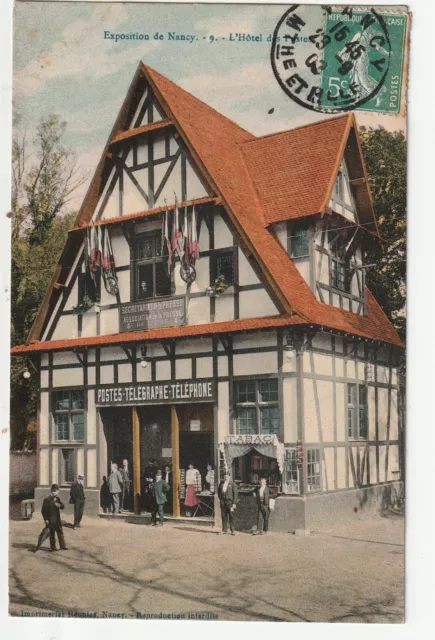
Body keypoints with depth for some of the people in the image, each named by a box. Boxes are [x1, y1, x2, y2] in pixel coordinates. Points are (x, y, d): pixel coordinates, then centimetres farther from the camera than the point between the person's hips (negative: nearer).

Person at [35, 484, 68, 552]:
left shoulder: (57, 499, 6)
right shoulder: (47, 499, -13)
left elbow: (62, 506, 0)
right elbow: (43, 510, -13)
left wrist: (59, 505, -22)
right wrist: (45, 519, -16)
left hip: (57, 520, 6)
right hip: (50, 520, -6)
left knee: (60, 533, 13)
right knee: (51, 534, 2)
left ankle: (63, 547, 22)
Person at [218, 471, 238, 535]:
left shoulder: (232, 483, -4)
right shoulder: (221, 483, 10)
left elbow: (235, 493, -5)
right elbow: (219, 491, 24)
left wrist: (234, 503, -10)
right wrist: (220, 498, 13)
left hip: (229, 501, -4)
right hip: (222, 501, 4)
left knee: (231, 516, -3)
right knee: (224, 515, 6)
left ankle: (232, 530, 2)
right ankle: (225, 529, 12)